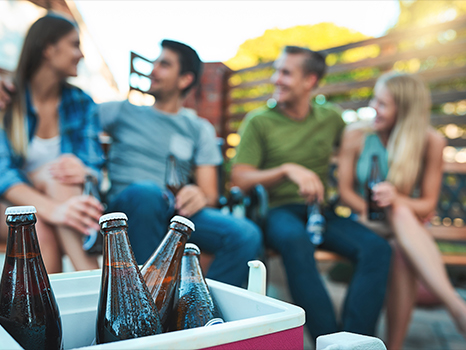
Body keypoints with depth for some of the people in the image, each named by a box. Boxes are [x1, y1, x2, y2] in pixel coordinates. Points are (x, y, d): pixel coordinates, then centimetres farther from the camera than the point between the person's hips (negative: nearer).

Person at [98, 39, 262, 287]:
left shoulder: (200, 130, 19)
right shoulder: (124, 111, 19)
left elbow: (210, 195, 9)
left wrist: (201, 197, -13)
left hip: (175, 211, 1)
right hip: (127, 208, -1)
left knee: (247, 235, -27)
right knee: (146, 191, -39)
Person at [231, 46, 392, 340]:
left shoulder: (330, 118, 12)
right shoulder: (258, 121, 2)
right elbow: (240, 179, -6)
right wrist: (287, 169, -20)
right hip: (278, 211, -3)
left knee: (377, 248, -23)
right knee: (295, 240, -39)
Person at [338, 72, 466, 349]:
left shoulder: (431, 142, -4)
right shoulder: (356, 136, -2)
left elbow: (428, 205, -3)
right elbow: (345, 190, 2)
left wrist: (397, 199, -26)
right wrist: (370, 209, -19)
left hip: (410, 228, 1)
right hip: (367, 224, 0)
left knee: (403, 255, -38)